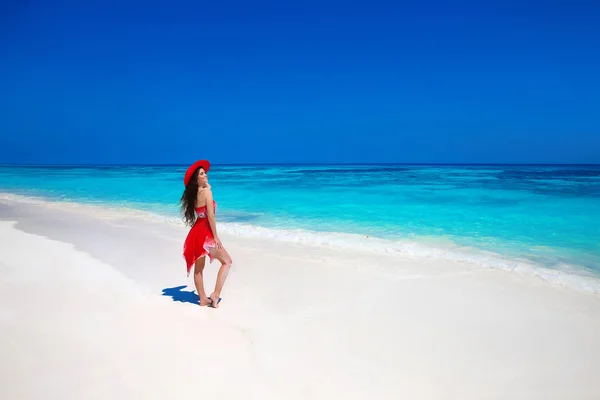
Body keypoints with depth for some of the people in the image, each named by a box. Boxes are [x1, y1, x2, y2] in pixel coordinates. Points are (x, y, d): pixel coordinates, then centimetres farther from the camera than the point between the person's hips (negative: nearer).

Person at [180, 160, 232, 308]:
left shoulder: (194, 194, 10)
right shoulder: (206, 191, -13)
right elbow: (210, 215, -17)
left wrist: (207, 187, 16)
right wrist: (216, 237, -14)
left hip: (197, 232, 8)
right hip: (205, 232, -8)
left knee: (198, 267, 13)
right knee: (227, 261, 5)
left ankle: (203, 299, 22)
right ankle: (215, 294, 0)